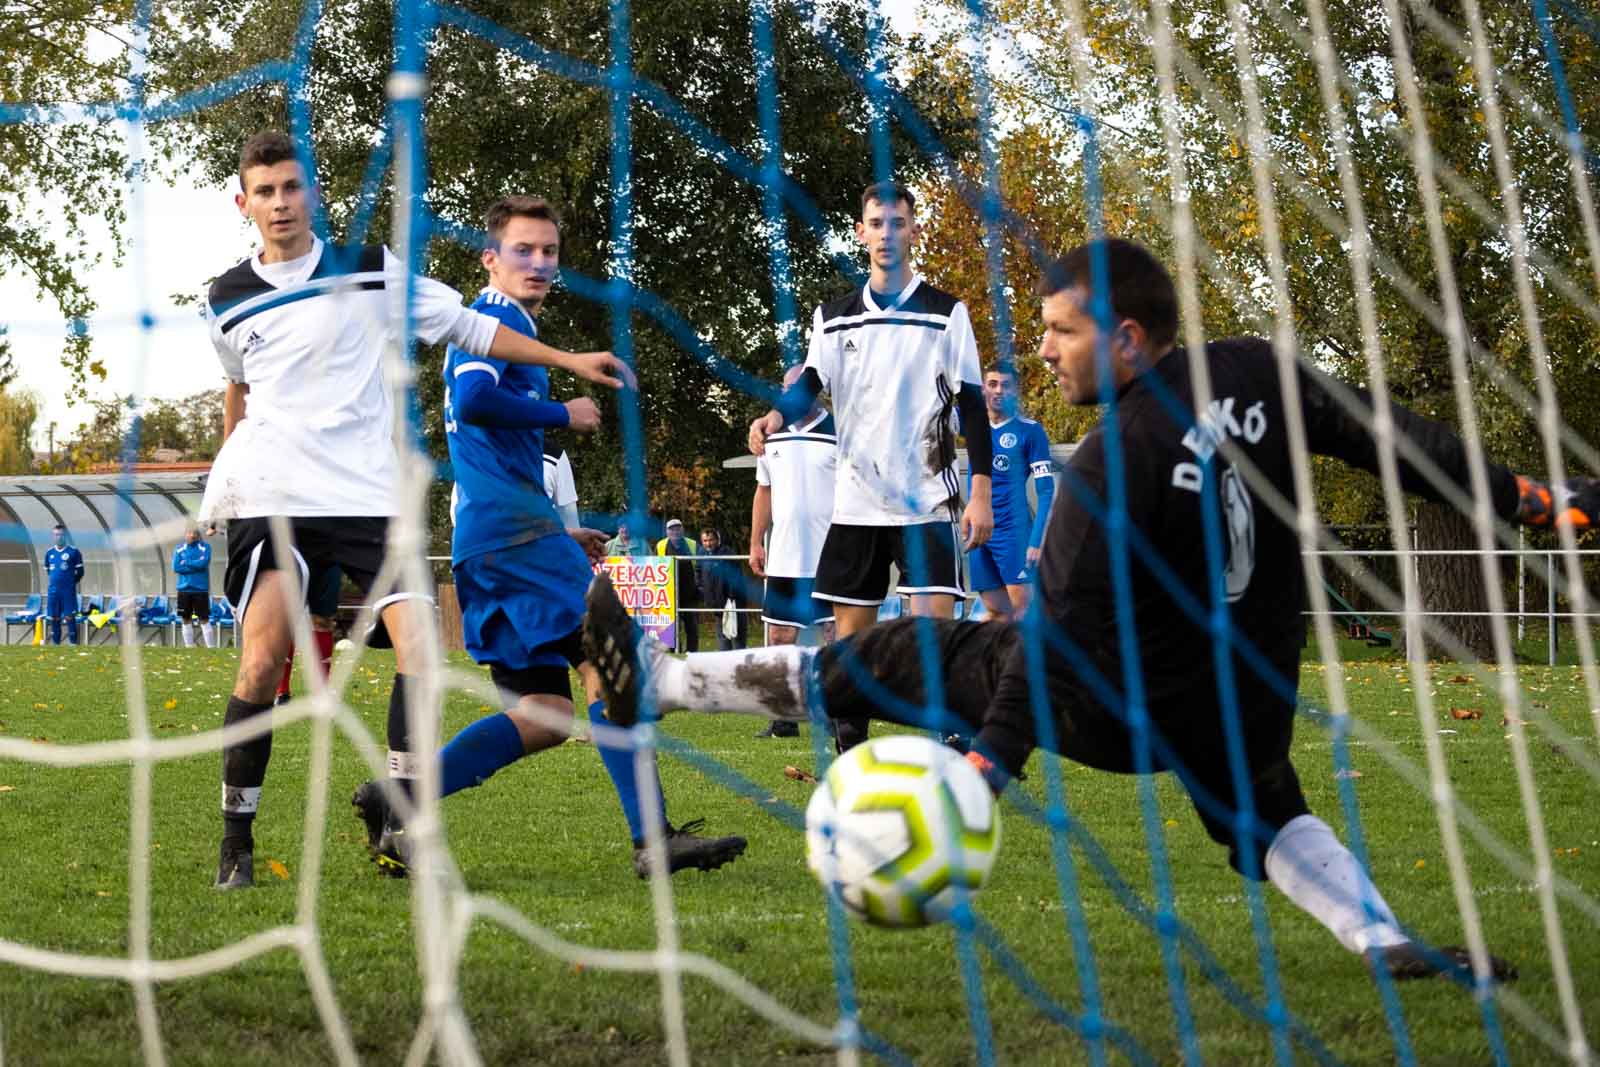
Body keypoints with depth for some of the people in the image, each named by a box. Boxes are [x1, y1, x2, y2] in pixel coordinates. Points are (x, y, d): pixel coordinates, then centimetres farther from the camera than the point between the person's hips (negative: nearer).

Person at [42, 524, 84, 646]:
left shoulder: (73, 551, -3)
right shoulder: (49, 552, 9)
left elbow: (80, 572, 2)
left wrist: (70, 583, 1)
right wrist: (52, 583, 12)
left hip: (68, 590, -4)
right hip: (53, 590, 4)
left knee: (69, 617, -5)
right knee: (54, 618, 7)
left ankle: (73, 642, -1)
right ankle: (55, 643, 15)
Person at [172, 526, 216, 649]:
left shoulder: (205, 547, 1)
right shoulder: (179, 549, 8)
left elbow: (203, 563, -14)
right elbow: (176, 567, -3)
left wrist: (186, 562, -6)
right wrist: (195, 566, -9)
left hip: (201, 589, -3)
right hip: (184, 589, 3)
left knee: (204, 619, -4)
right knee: (186, 619, 6)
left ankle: (211, 647, -3)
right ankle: (189, 646, 13)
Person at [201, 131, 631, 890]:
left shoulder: (372, 270, 4)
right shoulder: (228, 300, 10)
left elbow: (467, 327, 10)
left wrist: (570, 360, 6)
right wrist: (225, 472, 30)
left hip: (365, 492, 0)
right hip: (269, 496, 0)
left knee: (417, 641, -15)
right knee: (264, 660, -14)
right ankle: (237, 840, -1)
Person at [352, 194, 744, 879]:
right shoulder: (497, 317, -2)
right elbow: (474, 401, -23)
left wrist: (557, 534, 30)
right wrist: (564, 414, -9)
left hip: (483, 539, 10)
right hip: (513, 531, -10)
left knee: (546, 715, 5)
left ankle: (399, 801, -1)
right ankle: (652, 839, -18)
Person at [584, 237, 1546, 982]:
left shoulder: (1116, 461, -24)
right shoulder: (1258, 375, -7)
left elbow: (1062, 637, -27)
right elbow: (1392, 439, 1)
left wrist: (987, 772, -27)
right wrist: (1529, 496, 14)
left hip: (1118, 706, -6)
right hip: (1251, 701, 6)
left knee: (882, 660, 1)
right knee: (1263, 821, 32)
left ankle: (656, 680, 8)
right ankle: (1384, 939, 6)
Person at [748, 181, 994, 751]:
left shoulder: (946, 312, 2)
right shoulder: (833, 316, 11)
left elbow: (971, 404, 0)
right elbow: (810, 385, 1)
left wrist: (981, 492, -7)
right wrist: (776, 414, -22)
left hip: (927, 500, -3)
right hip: (856, 501, 3)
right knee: (851, 633, 5)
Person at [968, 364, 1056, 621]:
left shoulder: (1030, 431, -3)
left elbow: (1046, 491, -5)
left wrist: (1036, 541, -13)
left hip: (1013, 529, -4)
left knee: (1021, 606, -14)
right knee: (997, 611, 3)